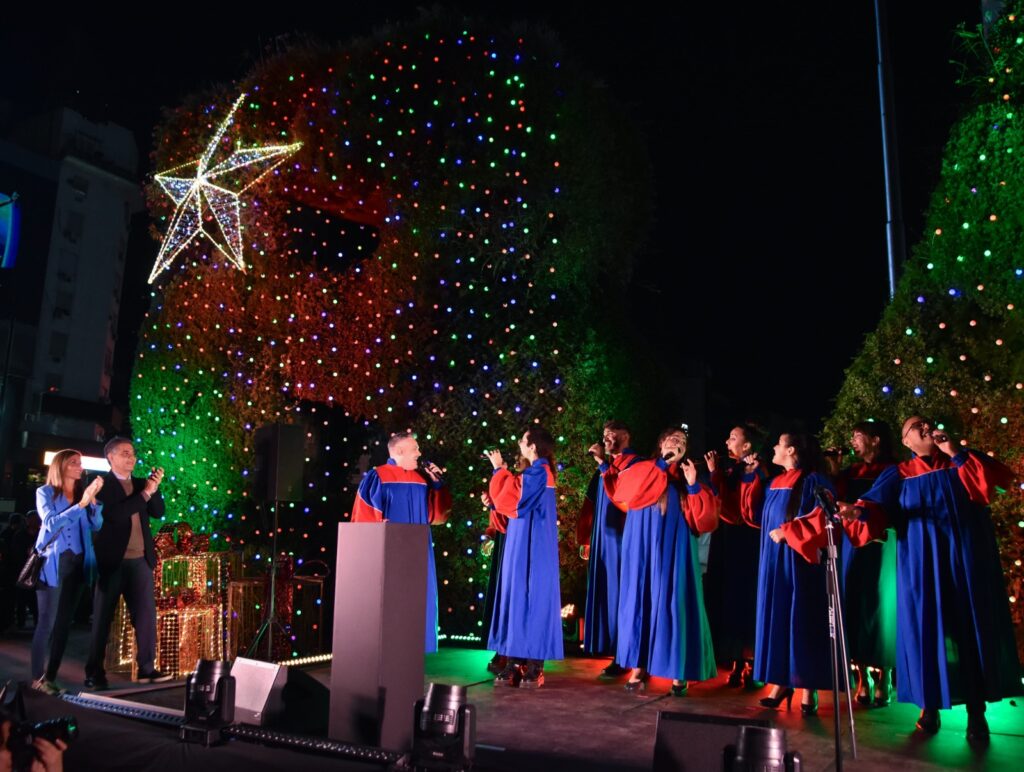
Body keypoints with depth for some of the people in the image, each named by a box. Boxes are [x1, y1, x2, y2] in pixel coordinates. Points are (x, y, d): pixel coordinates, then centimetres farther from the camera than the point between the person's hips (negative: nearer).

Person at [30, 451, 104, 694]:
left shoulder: (83, 492, 12)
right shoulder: (45, 492, 2)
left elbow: (96, 525, 2)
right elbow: (51, 523, -12)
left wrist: (93, 499, -11)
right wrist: (81, 504, -19)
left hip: (77, 563, 4)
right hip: (52, 563, -4)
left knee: (64, 622, 5)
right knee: (47, 622, -6)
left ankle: (50, 677, 11)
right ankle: (37, 678, 1)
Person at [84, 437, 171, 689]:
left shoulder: (140, 483, 12)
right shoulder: (101, 485, -6)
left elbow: (158, 512, 5)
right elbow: (115, 515, -20)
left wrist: (154, 488, -9)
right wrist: (145, 493, -20)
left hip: (140, 560, 5)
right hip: (112, 561, -5)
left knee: (146, 614, 4)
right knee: (102, 618, 6)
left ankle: (146, 668, 11)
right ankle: (94, 673, 15)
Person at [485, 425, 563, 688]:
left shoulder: (536, 473, -16)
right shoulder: (540, 472, 15)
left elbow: (505, 501, -17)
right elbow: (516, 499, 19)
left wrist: (499, 470, -5)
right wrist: (504, 472, 11)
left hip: (530, 545, -10)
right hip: (529, 543, 10)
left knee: (529, 596, -6)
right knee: (518, 596, 9)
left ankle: (534, 666, 1)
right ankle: (518, 662, 13)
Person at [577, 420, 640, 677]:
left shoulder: (634, 464, -7)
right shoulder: (604, 466, 16)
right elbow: (591, 503, 17)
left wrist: (603, 463, -22)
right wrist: (585, 538, 15)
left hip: (620, 538, -8)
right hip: (601, 538, 8)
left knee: (618, 593, -6)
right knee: (602, 593, 10)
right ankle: (606, 646, 18)